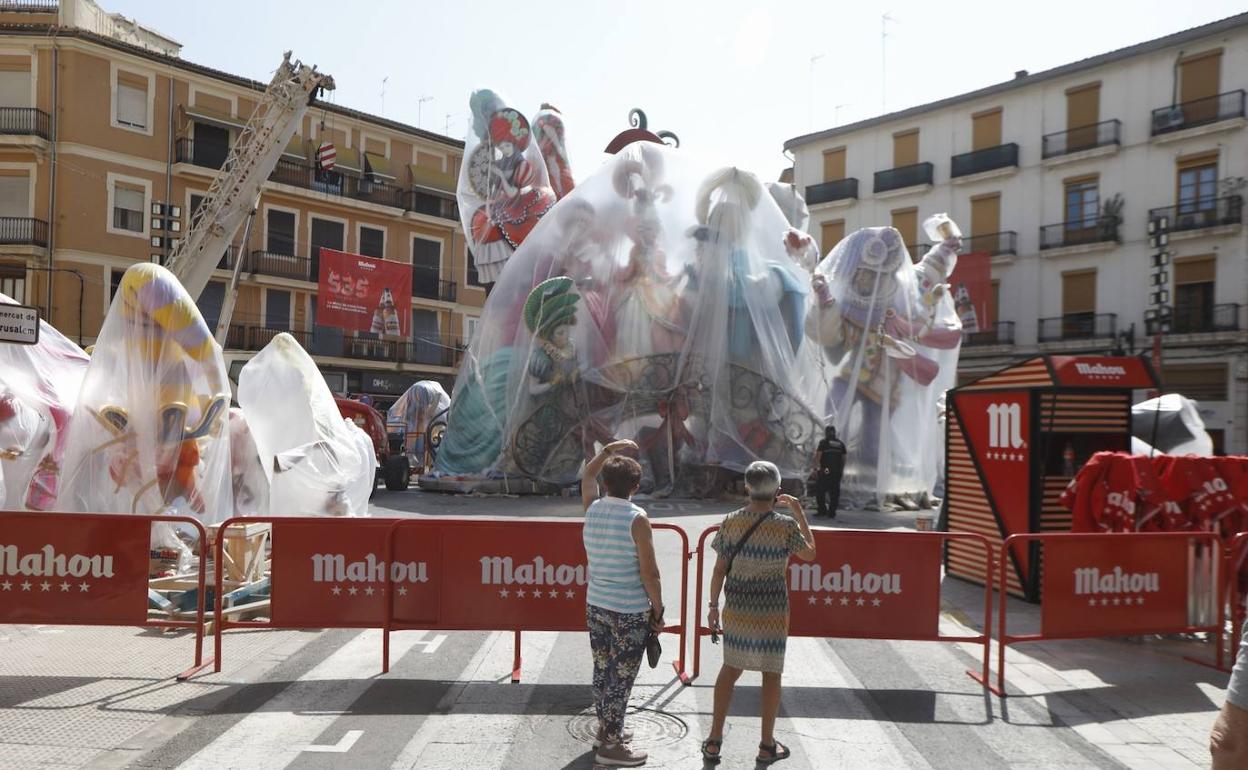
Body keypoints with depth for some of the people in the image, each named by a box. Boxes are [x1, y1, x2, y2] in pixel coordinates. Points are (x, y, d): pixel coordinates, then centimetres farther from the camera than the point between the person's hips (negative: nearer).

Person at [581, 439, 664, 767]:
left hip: (595, 604, 7)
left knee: (603, 669, 19)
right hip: (629, 611, -6)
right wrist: (658, 609, -5)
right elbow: (649, 572, -15)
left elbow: (587, 476, 25)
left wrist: (608, 450, 30)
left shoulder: (592, 509, 2)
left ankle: (606, 729, 35)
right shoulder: (636, 518, -16)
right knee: (621, 676, 4)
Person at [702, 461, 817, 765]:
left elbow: (719, 569, -3)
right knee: (771, 673, 13)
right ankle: (767, 745, 24)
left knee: (730, 668, 16)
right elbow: (810, 554, 3)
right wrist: (800, 514, 8)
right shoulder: (786, 525, -14)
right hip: (772, 610, -3)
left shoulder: (730, 522, -7)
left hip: (737, 607, 3)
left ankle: (714, 740, 19)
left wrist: (713, 605, 7)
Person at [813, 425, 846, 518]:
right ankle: (832, 512, 6)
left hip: (824, 471, -4)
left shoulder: (824, 442, -2)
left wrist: (816, 467, -3)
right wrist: (841, 471, 18)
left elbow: (818, 456, -9)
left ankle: (822, 510, 0)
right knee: (834, 492, 7)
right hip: (837, 472, 4)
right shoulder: (841, 444, 12)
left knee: (820, 491, 4)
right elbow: (843, 459, 13)